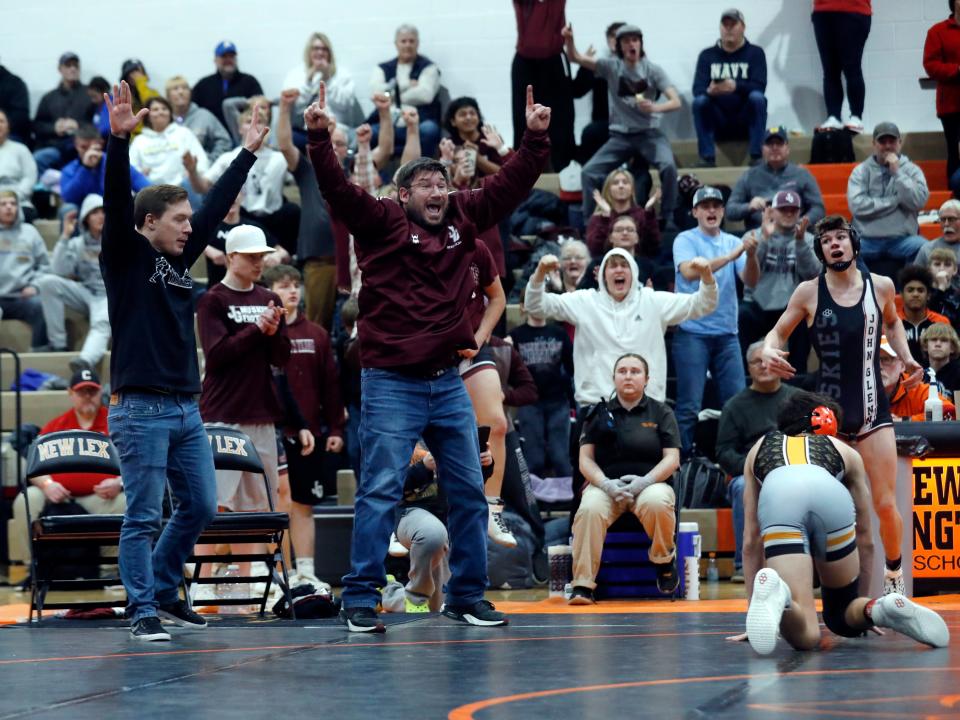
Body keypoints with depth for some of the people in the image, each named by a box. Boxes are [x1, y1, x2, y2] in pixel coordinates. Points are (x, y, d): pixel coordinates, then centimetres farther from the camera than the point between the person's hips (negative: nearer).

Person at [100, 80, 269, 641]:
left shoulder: (180, 258, 14)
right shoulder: (126, 257, -4)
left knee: (201, 507, 10)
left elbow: (217, 206, 21)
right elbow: (117, 203, -19)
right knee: (144, 517, -4)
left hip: (187, 409, 8)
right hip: (140, 410, -8)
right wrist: (120, 140, -31)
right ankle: (144, 610, 2)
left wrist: (248, 153, 25)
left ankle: (163, 588, 25)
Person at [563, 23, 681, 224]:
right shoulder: (611, 67, 1)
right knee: (589, 172, -13)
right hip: (620, 136, 2)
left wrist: (655, 107, -32)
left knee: (668, 166, -29)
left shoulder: (653, 70, -3)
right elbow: (576, 58, -3)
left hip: (649, 133, -2)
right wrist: (569, 40, -25)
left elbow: (676, 102, -10)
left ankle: (667, 219, -14)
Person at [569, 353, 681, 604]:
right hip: (605, 485, 1)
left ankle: (664, 560, -7)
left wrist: (645, 481, -14)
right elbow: (586, 459, 7)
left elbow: (672, 458, 4)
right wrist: (606, 484, -12)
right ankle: (582, 585, -34)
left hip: (649, 483, -1)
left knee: (657, 503, -37)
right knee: (590, 509, -35)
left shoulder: (661, 412, 12)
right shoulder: (599, 413, 14)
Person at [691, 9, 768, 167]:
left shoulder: (755, 53, 2)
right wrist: (709, 91, -31)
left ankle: (756, 156, -29)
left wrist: (736, 87, -33)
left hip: (746, 120, -1)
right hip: (718, 123, 1)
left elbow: (759, 87, -12)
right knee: (699, 101, -26)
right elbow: (697, 89, -6)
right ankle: (707, 158, -28)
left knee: (757, 98, -29)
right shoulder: (707, 55, 5)